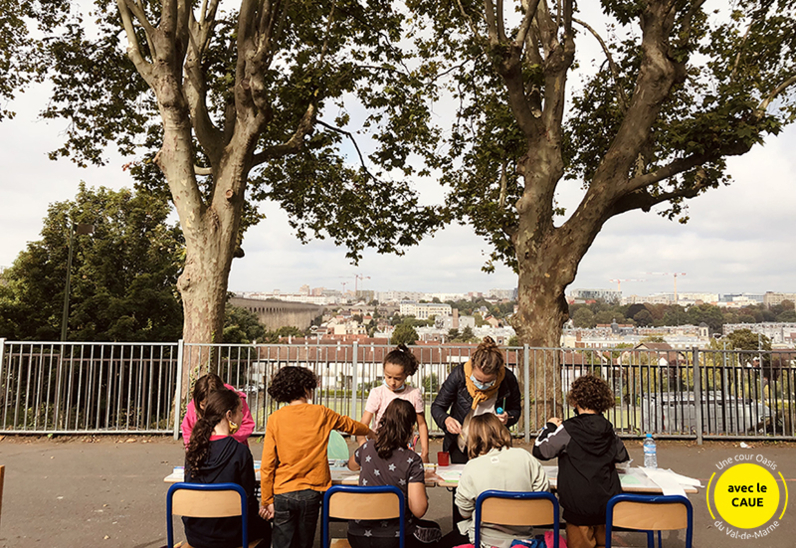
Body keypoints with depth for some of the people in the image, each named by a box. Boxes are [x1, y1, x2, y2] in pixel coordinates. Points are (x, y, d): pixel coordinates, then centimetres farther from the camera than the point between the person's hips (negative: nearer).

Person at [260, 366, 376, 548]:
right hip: (311, 492, 1)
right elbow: (349, 424, 19)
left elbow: (267, 465, -6)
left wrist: (267, 500, 2)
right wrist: (369, 432, 39)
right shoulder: (321, 413, -1)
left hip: (283, 493, -1)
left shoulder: (275, 419, -4)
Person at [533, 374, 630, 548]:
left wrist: (550, 426, 4)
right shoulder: (608, 429, 1)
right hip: (608, 504, 5)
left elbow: (540, 450, -9)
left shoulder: (568, 429, -14)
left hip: (579, 506, -4)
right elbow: (622, 456, 17)